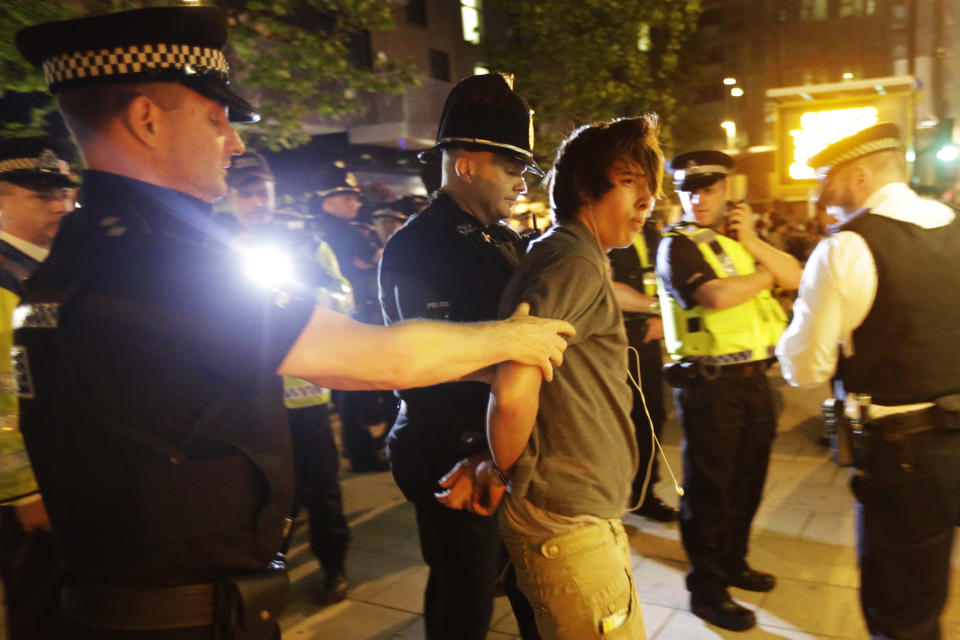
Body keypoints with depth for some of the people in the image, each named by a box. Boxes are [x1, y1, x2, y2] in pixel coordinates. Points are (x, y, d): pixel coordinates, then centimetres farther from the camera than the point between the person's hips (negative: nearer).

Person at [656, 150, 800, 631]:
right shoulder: (677, 246, -8)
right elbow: (715, 295, -24)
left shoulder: (741, 236, 15)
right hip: (708, 383, -7)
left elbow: (795, 277, 7)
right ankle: (707, 588, 17)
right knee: (708, 486, 3)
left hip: (753, 375, 7)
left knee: (747, 478, 18)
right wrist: (765, 275, -7)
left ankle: (733, 562, 37)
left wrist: (753, 243, -7)